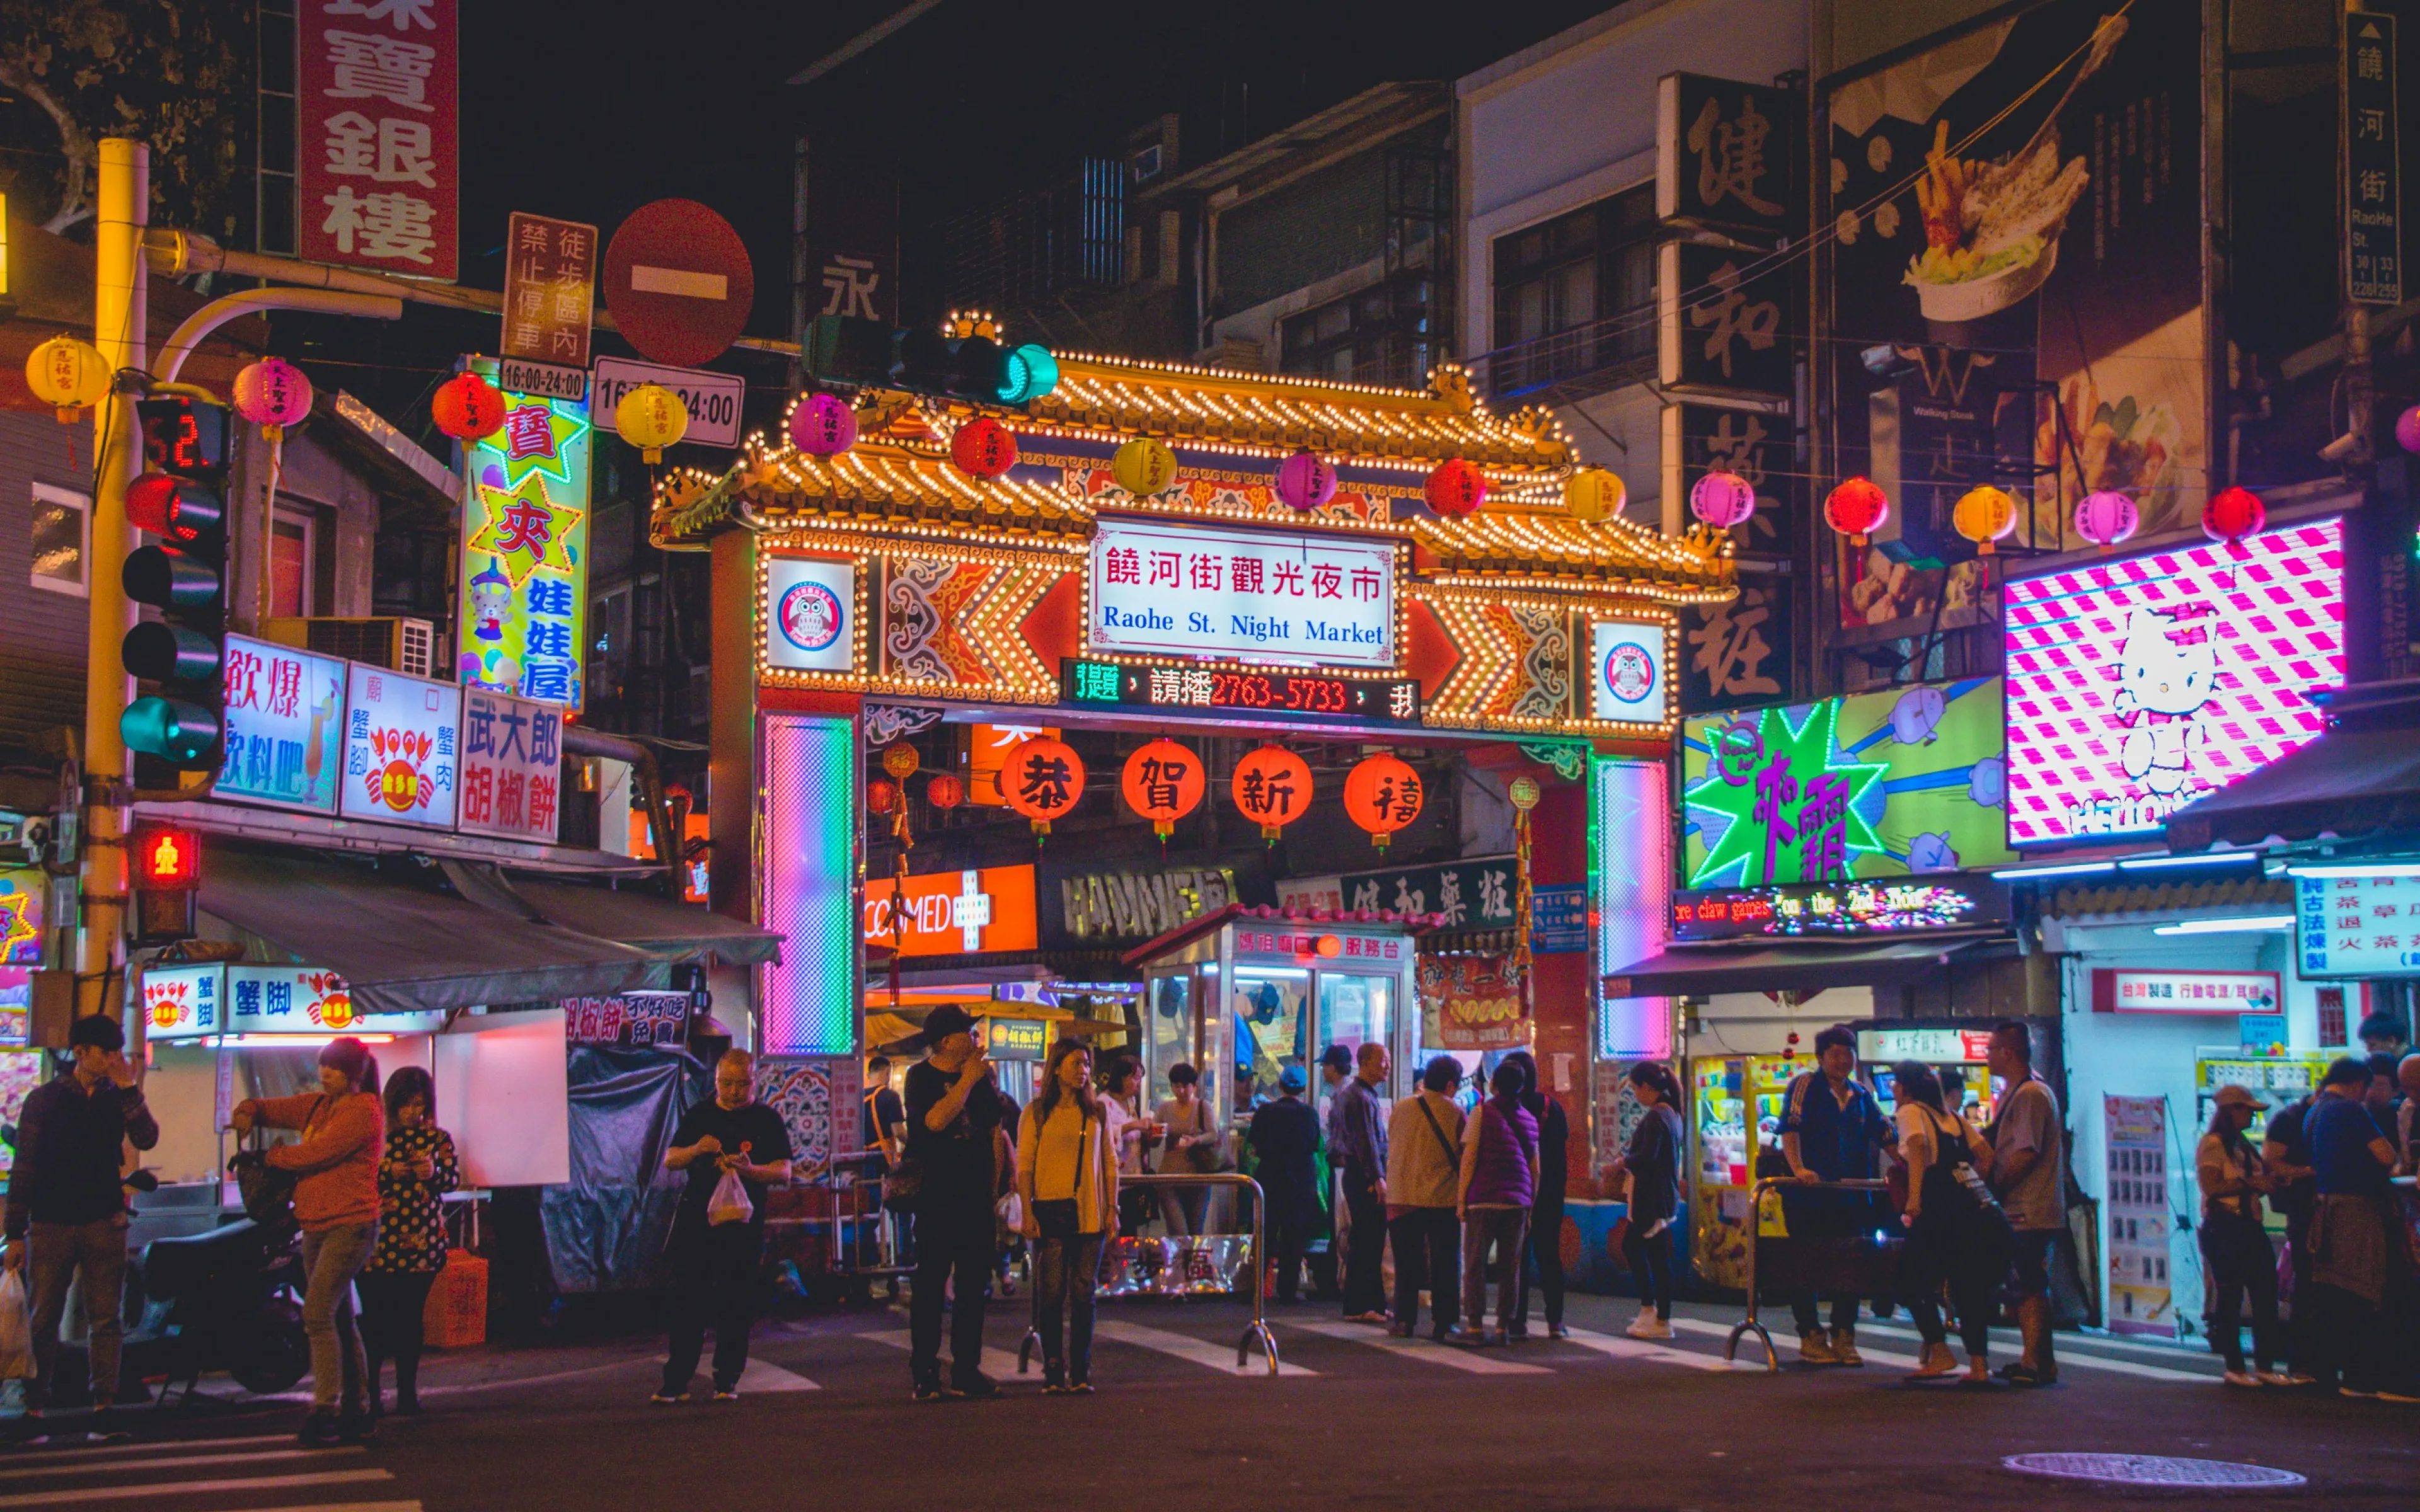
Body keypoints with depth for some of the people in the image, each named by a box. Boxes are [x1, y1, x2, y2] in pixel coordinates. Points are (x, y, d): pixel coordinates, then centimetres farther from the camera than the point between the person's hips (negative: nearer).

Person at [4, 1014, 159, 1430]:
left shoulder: (117, 1098, 11)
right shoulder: (45, 1098, 5)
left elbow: (146, 1139, -7)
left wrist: (128, 1088, -13)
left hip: (103, 1223, 2)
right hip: (51, 1222, -2)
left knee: (105, 1318, 0)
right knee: (43, 1320, 0)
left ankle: (104, 1404, 1)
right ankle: (34, 1406, 4)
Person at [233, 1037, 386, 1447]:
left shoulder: (363, 1110, -12)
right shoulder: (318, 1105, 15)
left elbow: (316, 1153, -19)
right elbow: (277, 1109, 20)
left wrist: (274, 1155, -2)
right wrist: (249, 1110, -4)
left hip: (349, 1226, -9)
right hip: (316, 1226, 9)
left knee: (318, 1313, -18)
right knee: (339, 1320, 11)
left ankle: (325, 1410, -18)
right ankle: (357, 1412, 17)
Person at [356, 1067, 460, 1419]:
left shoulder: (438, 1138, 10)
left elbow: (453, 1179, 0)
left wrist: (434, 1172, -21)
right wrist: (387, 1171, -16)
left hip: (422, 1241, 1)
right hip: (379, 1240, -1)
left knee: (410, 1317, 3)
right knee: (375, 1317, -4)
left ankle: (407, 1393, 8)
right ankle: (368, 1393, 1)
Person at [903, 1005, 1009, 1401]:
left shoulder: (980, 1074, 11)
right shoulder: (921, 1078, -4)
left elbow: (995, 1124, 20)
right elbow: (936, 1120, -21)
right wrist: (968, 1080, -15)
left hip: (976, 1194, 5)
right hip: (937, 1195, -5)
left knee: (973, 1284, 7)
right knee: (931, 1283, -4)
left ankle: (967, 1371, 12)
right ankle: (924, 1374, -2)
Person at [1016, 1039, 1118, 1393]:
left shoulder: (1097, 1112, 11)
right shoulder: (1036, 1112, 3)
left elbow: (1110, 1164, 13)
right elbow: (1024, 1166, 0)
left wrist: (1112, 1209, 5)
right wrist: (1028, 1213, -7)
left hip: (1089, 1214, 3)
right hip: (1051, 1212, -2)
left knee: (1084, 1294, 2)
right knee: (1051, 1292, -4)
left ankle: (1080, 1373, 7)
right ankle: (1053, 1373, 2)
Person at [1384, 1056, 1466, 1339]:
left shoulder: (1401, 1108, 4)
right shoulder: (1455, 1112, -6)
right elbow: (1465, 1156, -1)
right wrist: (1464, 1197, 11)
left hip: (1402, 1196, 3)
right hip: (1443, 1199, -3)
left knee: (1407, 1263, 11)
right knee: (1445, 1263, 4)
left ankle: (1404, 1320, 11)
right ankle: (1443, 1323, 3)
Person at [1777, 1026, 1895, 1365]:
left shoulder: (1861, 1096, 14)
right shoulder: (1806, 1085, -2)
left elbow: (1883, 1134, 18)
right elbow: (1790, 1128, -13)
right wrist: (1798, 1169, -26)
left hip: (1849, 1195, 5)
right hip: (1807, 1195, -5)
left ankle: (1844, 1336, 11)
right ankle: (1811, 1337, 7)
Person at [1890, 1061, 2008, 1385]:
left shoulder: (1910, 1111, 3)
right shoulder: (1951, 1116, 24)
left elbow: (1917, 1143, -17)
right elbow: (1986, 1153, 19)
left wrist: (1914, 1197, -23)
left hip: (1943, 1209, -7)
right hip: (1980, 1208, 7)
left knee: (1914, 1281, 4)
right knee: (1968, 1286, 12)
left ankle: (1940, 1355, -6)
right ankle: (1979, 1365, 6)